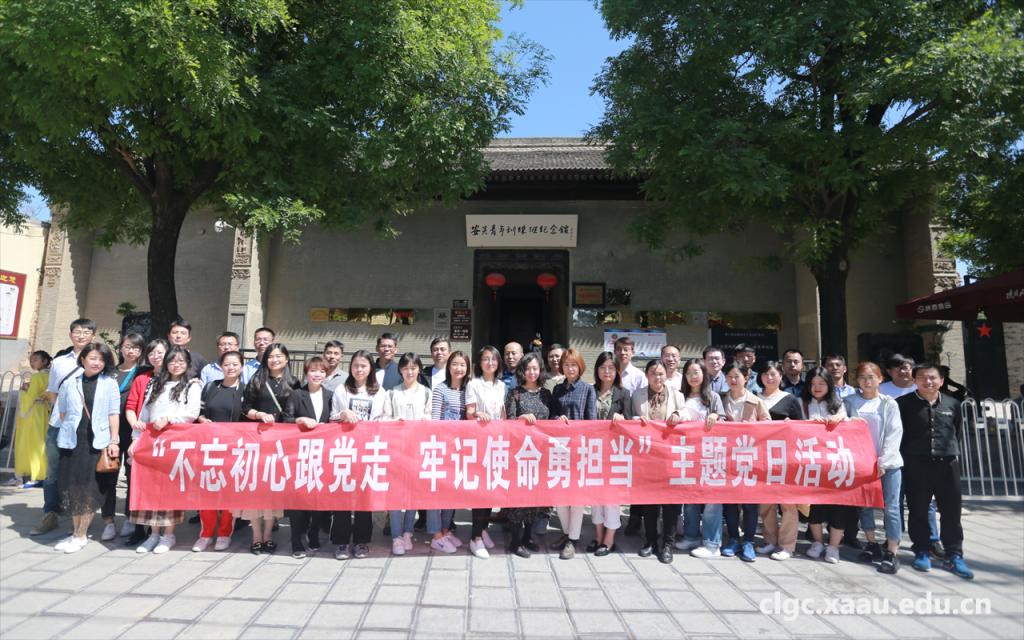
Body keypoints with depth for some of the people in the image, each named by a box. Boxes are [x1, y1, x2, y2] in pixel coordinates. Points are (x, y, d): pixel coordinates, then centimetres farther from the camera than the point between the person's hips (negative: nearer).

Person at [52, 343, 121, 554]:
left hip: (98, 441, -2)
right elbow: (62, 411, 12)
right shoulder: (70, 382, 6)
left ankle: (81, 535, 8)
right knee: (71, 484, 6)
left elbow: (114, 414, 1)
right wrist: (65, 434, 7)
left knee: (90, 486, -2)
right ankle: (77, 531, 19)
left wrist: (114, 441, -4)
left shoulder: (110, 383, 1)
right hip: (72, 440, 2)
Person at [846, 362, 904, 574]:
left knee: (891, 507, -2)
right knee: (864, 504, 9)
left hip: (888, 462, -2)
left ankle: (892, 553, 3)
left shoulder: (889, 404, 0)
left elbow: (894, 434, -5)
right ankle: (872, 545, 24)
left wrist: (883, 461, -12)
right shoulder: (850, 402, 5)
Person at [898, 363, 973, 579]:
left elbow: (958, 433, 17)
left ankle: (954, 556, 19)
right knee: (918, 511, 6)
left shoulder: (952, 404, 7)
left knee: (951, 511, 8)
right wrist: (905, 457, -3)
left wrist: (954, 453, 10)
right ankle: (922, 552, 19)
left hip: (947, 464, 3)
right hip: (916, 465, -3)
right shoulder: (904, 403, -4)